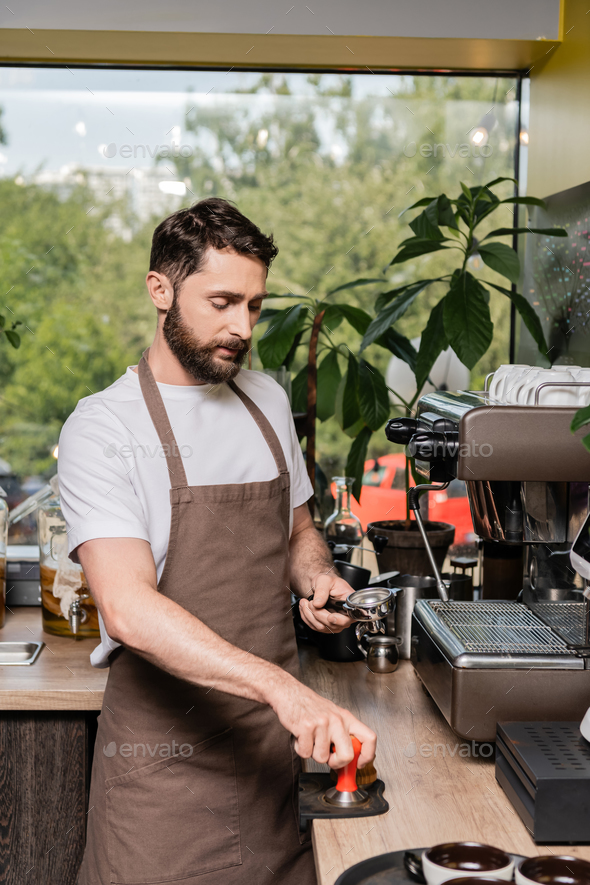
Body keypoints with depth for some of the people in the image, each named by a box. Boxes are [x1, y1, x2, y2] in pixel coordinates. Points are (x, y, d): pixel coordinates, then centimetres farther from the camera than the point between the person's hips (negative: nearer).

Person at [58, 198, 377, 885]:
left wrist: (315, 578, 0)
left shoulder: (267, 401, 9)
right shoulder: (101, 429, -13)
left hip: (280, 741, 5)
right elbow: (127, 608, -25)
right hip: (166, 759, -5)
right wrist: (283, 688, -35)